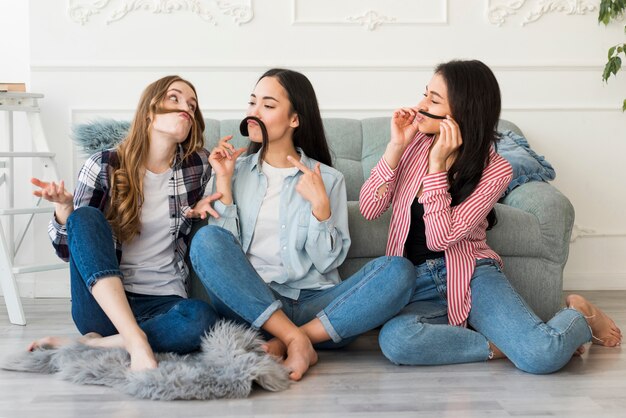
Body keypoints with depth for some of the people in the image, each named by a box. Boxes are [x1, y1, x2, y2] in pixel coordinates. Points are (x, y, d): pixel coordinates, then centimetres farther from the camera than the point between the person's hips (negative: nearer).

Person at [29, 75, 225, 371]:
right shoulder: (103, 167, -1)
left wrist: (202, 211, 0)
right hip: (103, 302, 0)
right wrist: (63, 207, -19)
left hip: (164, 303, 1)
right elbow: (69, 250, 1)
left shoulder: (197, 167, 4)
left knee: (202, 318, -33)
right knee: (86, 217, -26)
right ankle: (135, 342, -37)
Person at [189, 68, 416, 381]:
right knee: (206, 239, -27)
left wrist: (320, 205, -10)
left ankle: (284, 343, -26)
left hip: (313, 303, 0)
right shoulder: (236, 171, 13)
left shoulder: (327, 179, 9)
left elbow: (327, 262, 2)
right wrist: (224, 182, -2)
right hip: (249, 302, 0)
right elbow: (224, 247, 2)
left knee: (398, 271, -24)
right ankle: (297, 341, -28)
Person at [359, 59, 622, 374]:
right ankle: (501, 344, -13)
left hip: (470, 276, -2)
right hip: (415, 284, 3)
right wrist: (395, 147, -11)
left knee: (544, 355, -28)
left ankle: (580, 315, 9)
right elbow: (369, 209, -2)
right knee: (394, 340, -35)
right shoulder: (414, 142, 3)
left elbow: (440, 238, -17)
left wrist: (436, 164, -20)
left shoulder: (494, 171, -7)